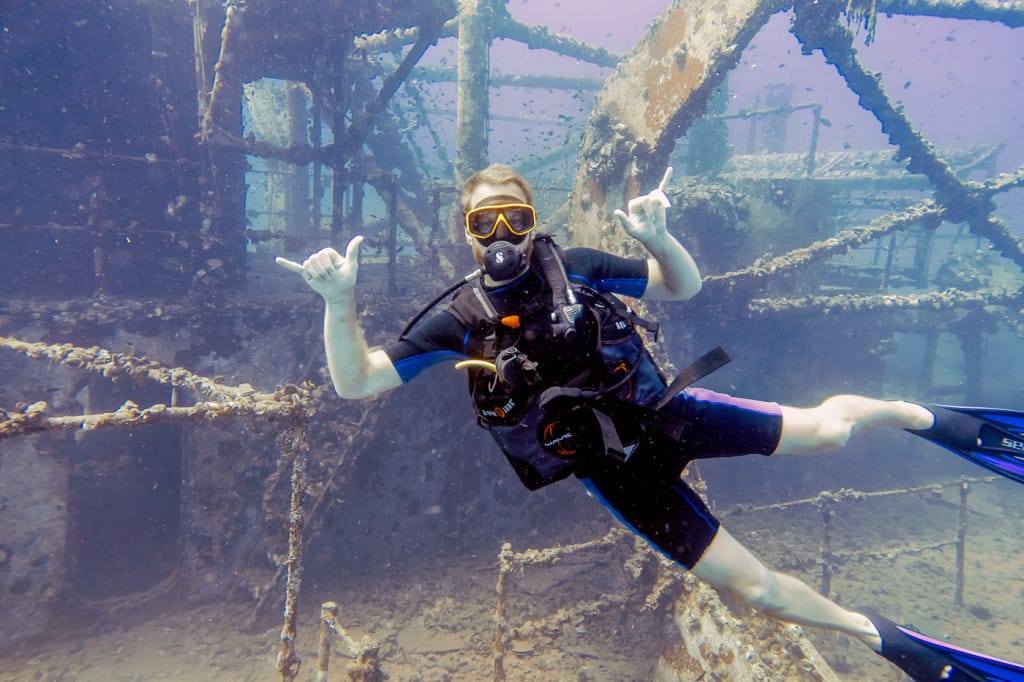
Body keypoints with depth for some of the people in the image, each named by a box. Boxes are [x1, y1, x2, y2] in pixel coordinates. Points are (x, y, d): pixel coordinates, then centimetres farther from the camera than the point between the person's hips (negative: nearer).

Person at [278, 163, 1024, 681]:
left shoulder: (573, 266, -7)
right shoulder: (462, 321, -9)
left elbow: (685, 288, 1)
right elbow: (357, 382, -10)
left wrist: (659, 239, -20)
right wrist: (341, 302, -25)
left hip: (665, 415, 1)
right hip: (616, 473, -1)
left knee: (823, 430, -5)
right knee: (754, 587, 1)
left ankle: (921, 416, 30)